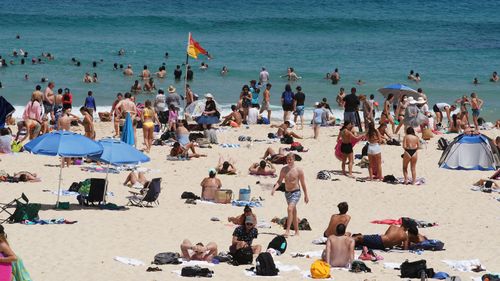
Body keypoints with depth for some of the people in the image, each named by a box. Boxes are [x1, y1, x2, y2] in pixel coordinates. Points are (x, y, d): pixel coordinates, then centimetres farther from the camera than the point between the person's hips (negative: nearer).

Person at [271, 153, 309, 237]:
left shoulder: (298, 170, -8)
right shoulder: (284, 169, 4)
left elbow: (303, 184, -1)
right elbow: (279, 181, 8)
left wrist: (306, 195, 3)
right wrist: (275, 188, -12)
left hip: (296, 193, -5)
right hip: (287, 192, 5)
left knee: (290, 209, -23)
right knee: (293, 212, 13)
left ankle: (287, 230, -26)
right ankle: (297, 231, 23)